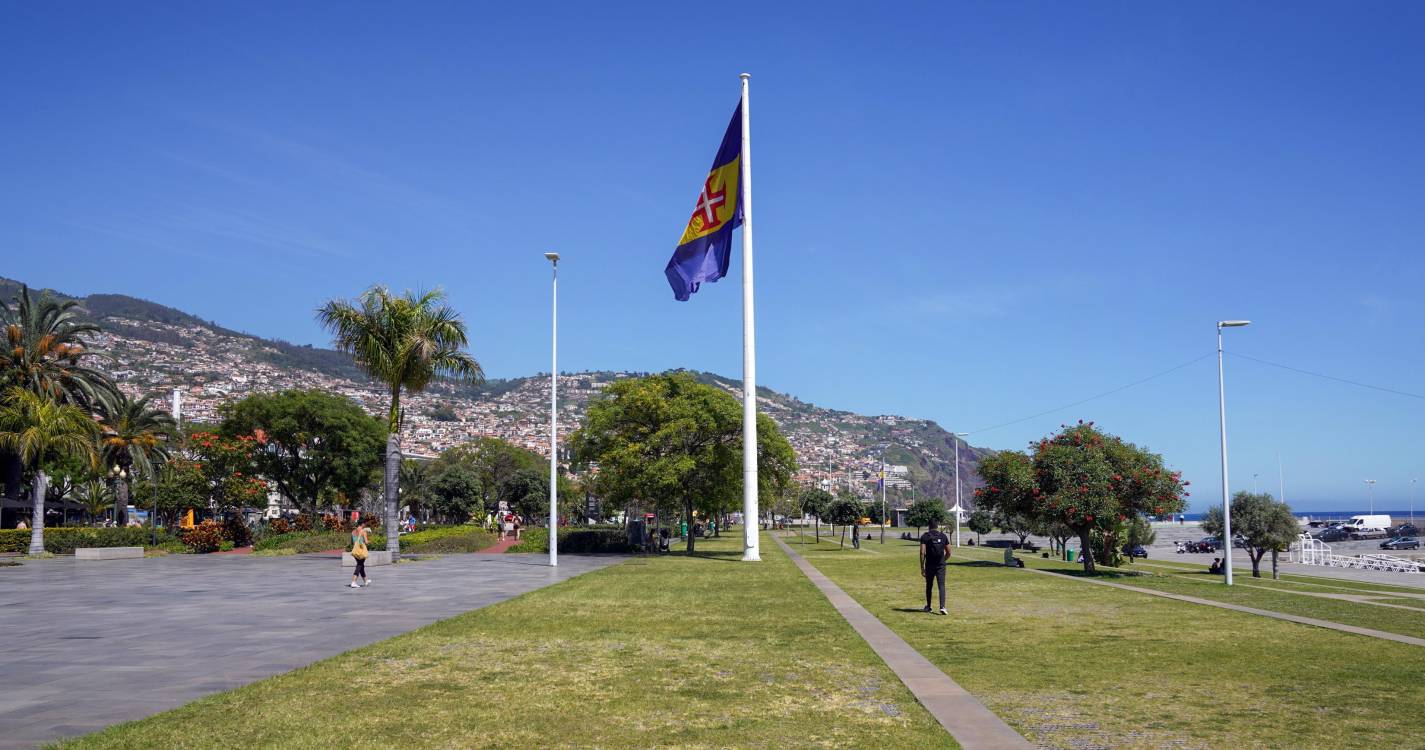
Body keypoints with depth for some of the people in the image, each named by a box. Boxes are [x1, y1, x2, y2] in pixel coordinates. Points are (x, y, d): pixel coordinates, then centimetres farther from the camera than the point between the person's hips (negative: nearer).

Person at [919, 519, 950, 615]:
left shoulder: (925, 536, -2)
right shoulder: (943, 536, 5)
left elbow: (922, 552, -9)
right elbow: (948, 553, 8)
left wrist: (922, 567, -5)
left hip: (929, 565, -1)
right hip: (941, 565, 1)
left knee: (929, 586, 15)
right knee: (941, 586, -4)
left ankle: (928, 607, 26)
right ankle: (942, 607, -20)